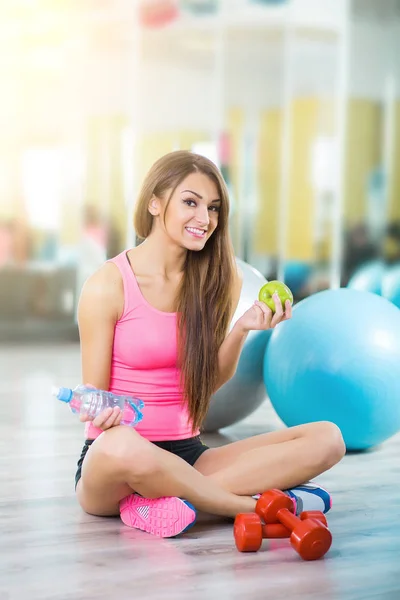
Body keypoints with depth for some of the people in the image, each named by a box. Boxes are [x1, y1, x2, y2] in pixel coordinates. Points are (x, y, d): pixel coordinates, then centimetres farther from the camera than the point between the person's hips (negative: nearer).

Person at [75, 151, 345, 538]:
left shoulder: (218, 282, 7)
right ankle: (264, 506, -23)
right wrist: (105, 413, -26)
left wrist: (241, 330, -8)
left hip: (187, 455, 5)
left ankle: (168, 500, -24)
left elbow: (208, 383, 9)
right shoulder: (107, 286, -7)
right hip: (109, 462, -5)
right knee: (119, 446, -44)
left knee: (327, 439, -14)